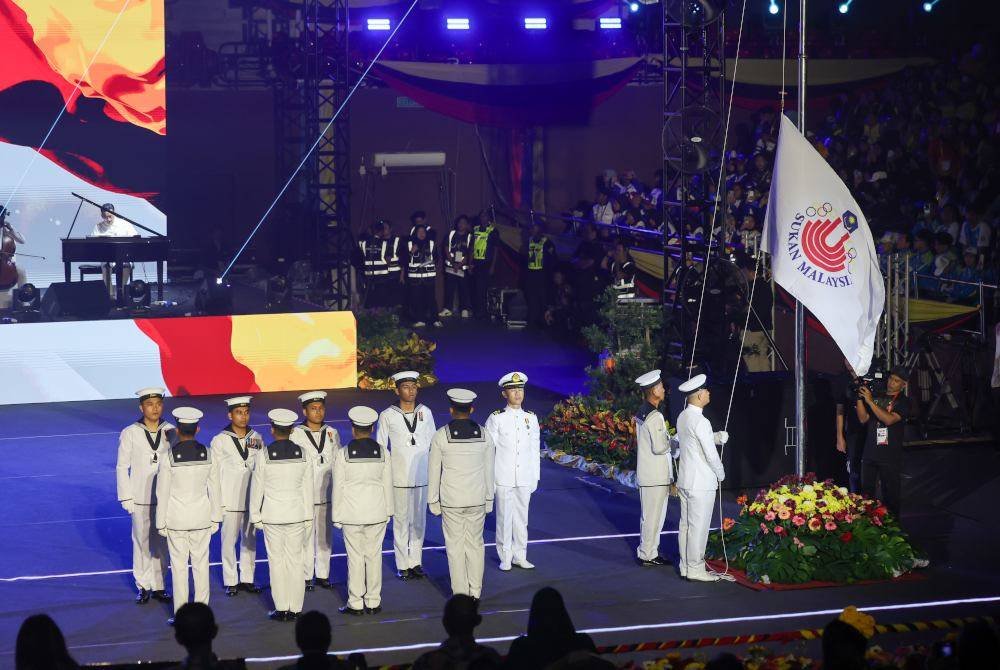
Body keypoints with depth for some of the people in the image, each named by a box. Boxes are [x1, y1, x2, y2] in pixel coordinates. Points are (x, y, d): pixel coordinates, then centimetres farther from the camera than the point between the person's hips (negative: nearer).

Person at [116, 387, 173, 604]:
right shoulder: (130, 434, -3)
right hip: (141, 498, -2)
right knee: (141, 542, 2)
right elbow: (122, 467, 1)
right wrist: (126, 498, -3)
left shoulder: (171, 432, 0)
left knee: (162, 544, 7)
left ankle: (159, 585, 18)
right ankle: (143, 586, 13)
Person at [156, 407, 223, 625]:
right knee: (201, 563, 11)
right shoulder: (209, 455, -6)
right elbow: (215, 490, 1)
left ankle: (180, 614, 8)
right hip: (202, 517, 2)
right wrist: (215, 518, 12)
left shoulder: (168, 458, -13)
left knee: (178, 566, 5)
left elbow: (162, 493, -8)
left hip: (176, 519, -2)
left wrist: (161, 523, 2)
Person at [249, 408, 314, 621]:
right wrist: (308, 515, 14)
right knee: (295, 560, 7)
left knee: (276, 561, 4)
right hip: (296, 515, 2)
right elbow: (308, 487, 4)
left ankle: (281, 608, 7)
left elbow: (257, 487, -4)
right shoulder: (302, 454, -2)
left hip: (272, 514, -2)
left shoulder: (265, 454, -10)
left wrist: (255, 515, 6)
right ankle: (295, 609, 10)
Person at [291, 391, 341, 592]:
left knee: (325, 537, 8)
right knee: (305, 537, -1)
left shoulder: (332, 434, 8)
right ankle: (306, 577, 7)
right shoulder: (295, 435, -4)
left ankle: (323, 574, 18)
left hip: (326, 494, 4)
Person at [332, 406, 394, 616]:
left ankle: (356, 604, 7)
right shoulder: (383, 452, -2)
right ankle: (373, 602, 15)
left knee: (355, 557, 3)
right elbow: (387, 484, 4)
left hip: (351, 512, -2)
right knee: (374, 555, 9)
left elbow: (338, 486, -6)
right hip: (377, 511, 2)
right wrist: (388, 510, 14)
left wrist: (336, 515, 3)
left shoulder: (342, 454, -9)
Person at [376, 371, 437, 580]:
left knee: (419, 520, 8)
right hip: (399, 478, -3)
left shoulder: (425, 412, 6)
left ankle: (416, 561, 17)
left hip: (421, 477, 3)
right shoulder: (387, 416, -3)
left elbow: (432, 443, 14)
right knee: (401, 521, -1)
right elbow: (379, 448, 2)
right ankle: (402, 565, 6)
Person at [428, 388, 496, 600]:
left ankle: (460, 593, 9)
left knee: (455, 545, 6)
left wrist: (433, 501, 4)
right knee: (475, 543, 12)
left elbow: (434, 471, -4)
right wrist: (489, 499, 13)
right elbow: (489, 470, 3)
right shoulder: (484, 435, -3)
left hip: (451, 500, -2)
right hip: (477, 499, 2)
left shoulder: (441, 436, -9)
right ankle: (475, 591, 15)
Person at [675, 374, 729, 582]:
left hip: (684, 481, 9)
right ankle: (695, 569, 2)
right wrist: (720, 474, 0)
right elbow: (711, 454, -17)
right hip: (701, 483, -9)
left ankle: (686, 566, 19)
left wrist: (718, 437, 5)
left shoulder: (682, 417, 8)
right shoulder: (700, 422, -20)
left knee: (686, 524, 13)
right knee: (698, 526, -3)